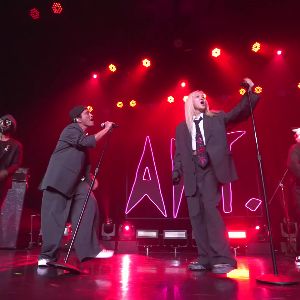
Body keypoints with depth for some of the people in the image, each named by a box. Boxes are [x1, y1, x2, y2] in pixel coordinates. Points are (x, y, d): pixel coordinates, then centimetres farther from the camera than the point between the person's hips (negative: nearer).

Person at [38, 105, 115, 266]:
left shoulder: (82, 134, 19)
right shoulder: (71, 130, -7)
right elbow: (87, 142, -26)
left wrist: (89, 177, 15)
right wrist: (106, 129, -16)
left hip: (76, 180, 8)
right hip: (59, 179, -8)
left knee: (89, 205, -7)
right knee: (54, 216, -6)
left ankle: (90, 249, -3)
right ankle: (47, 256, 6)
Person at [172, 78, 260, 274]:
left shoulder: (216, 118, 13)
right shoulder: (182, 127, 17)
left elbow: (239, 113, 3)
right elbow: (179, 153, 14)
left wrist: (249, 93, -11)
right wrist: (176, 172, 0)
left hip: (210, 171, -3)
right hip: (192, 174, 4)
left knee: (210, 209, -18)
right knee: (196, 214, 2)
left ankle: (223, 259, -11)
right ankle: (205, 259, 10)